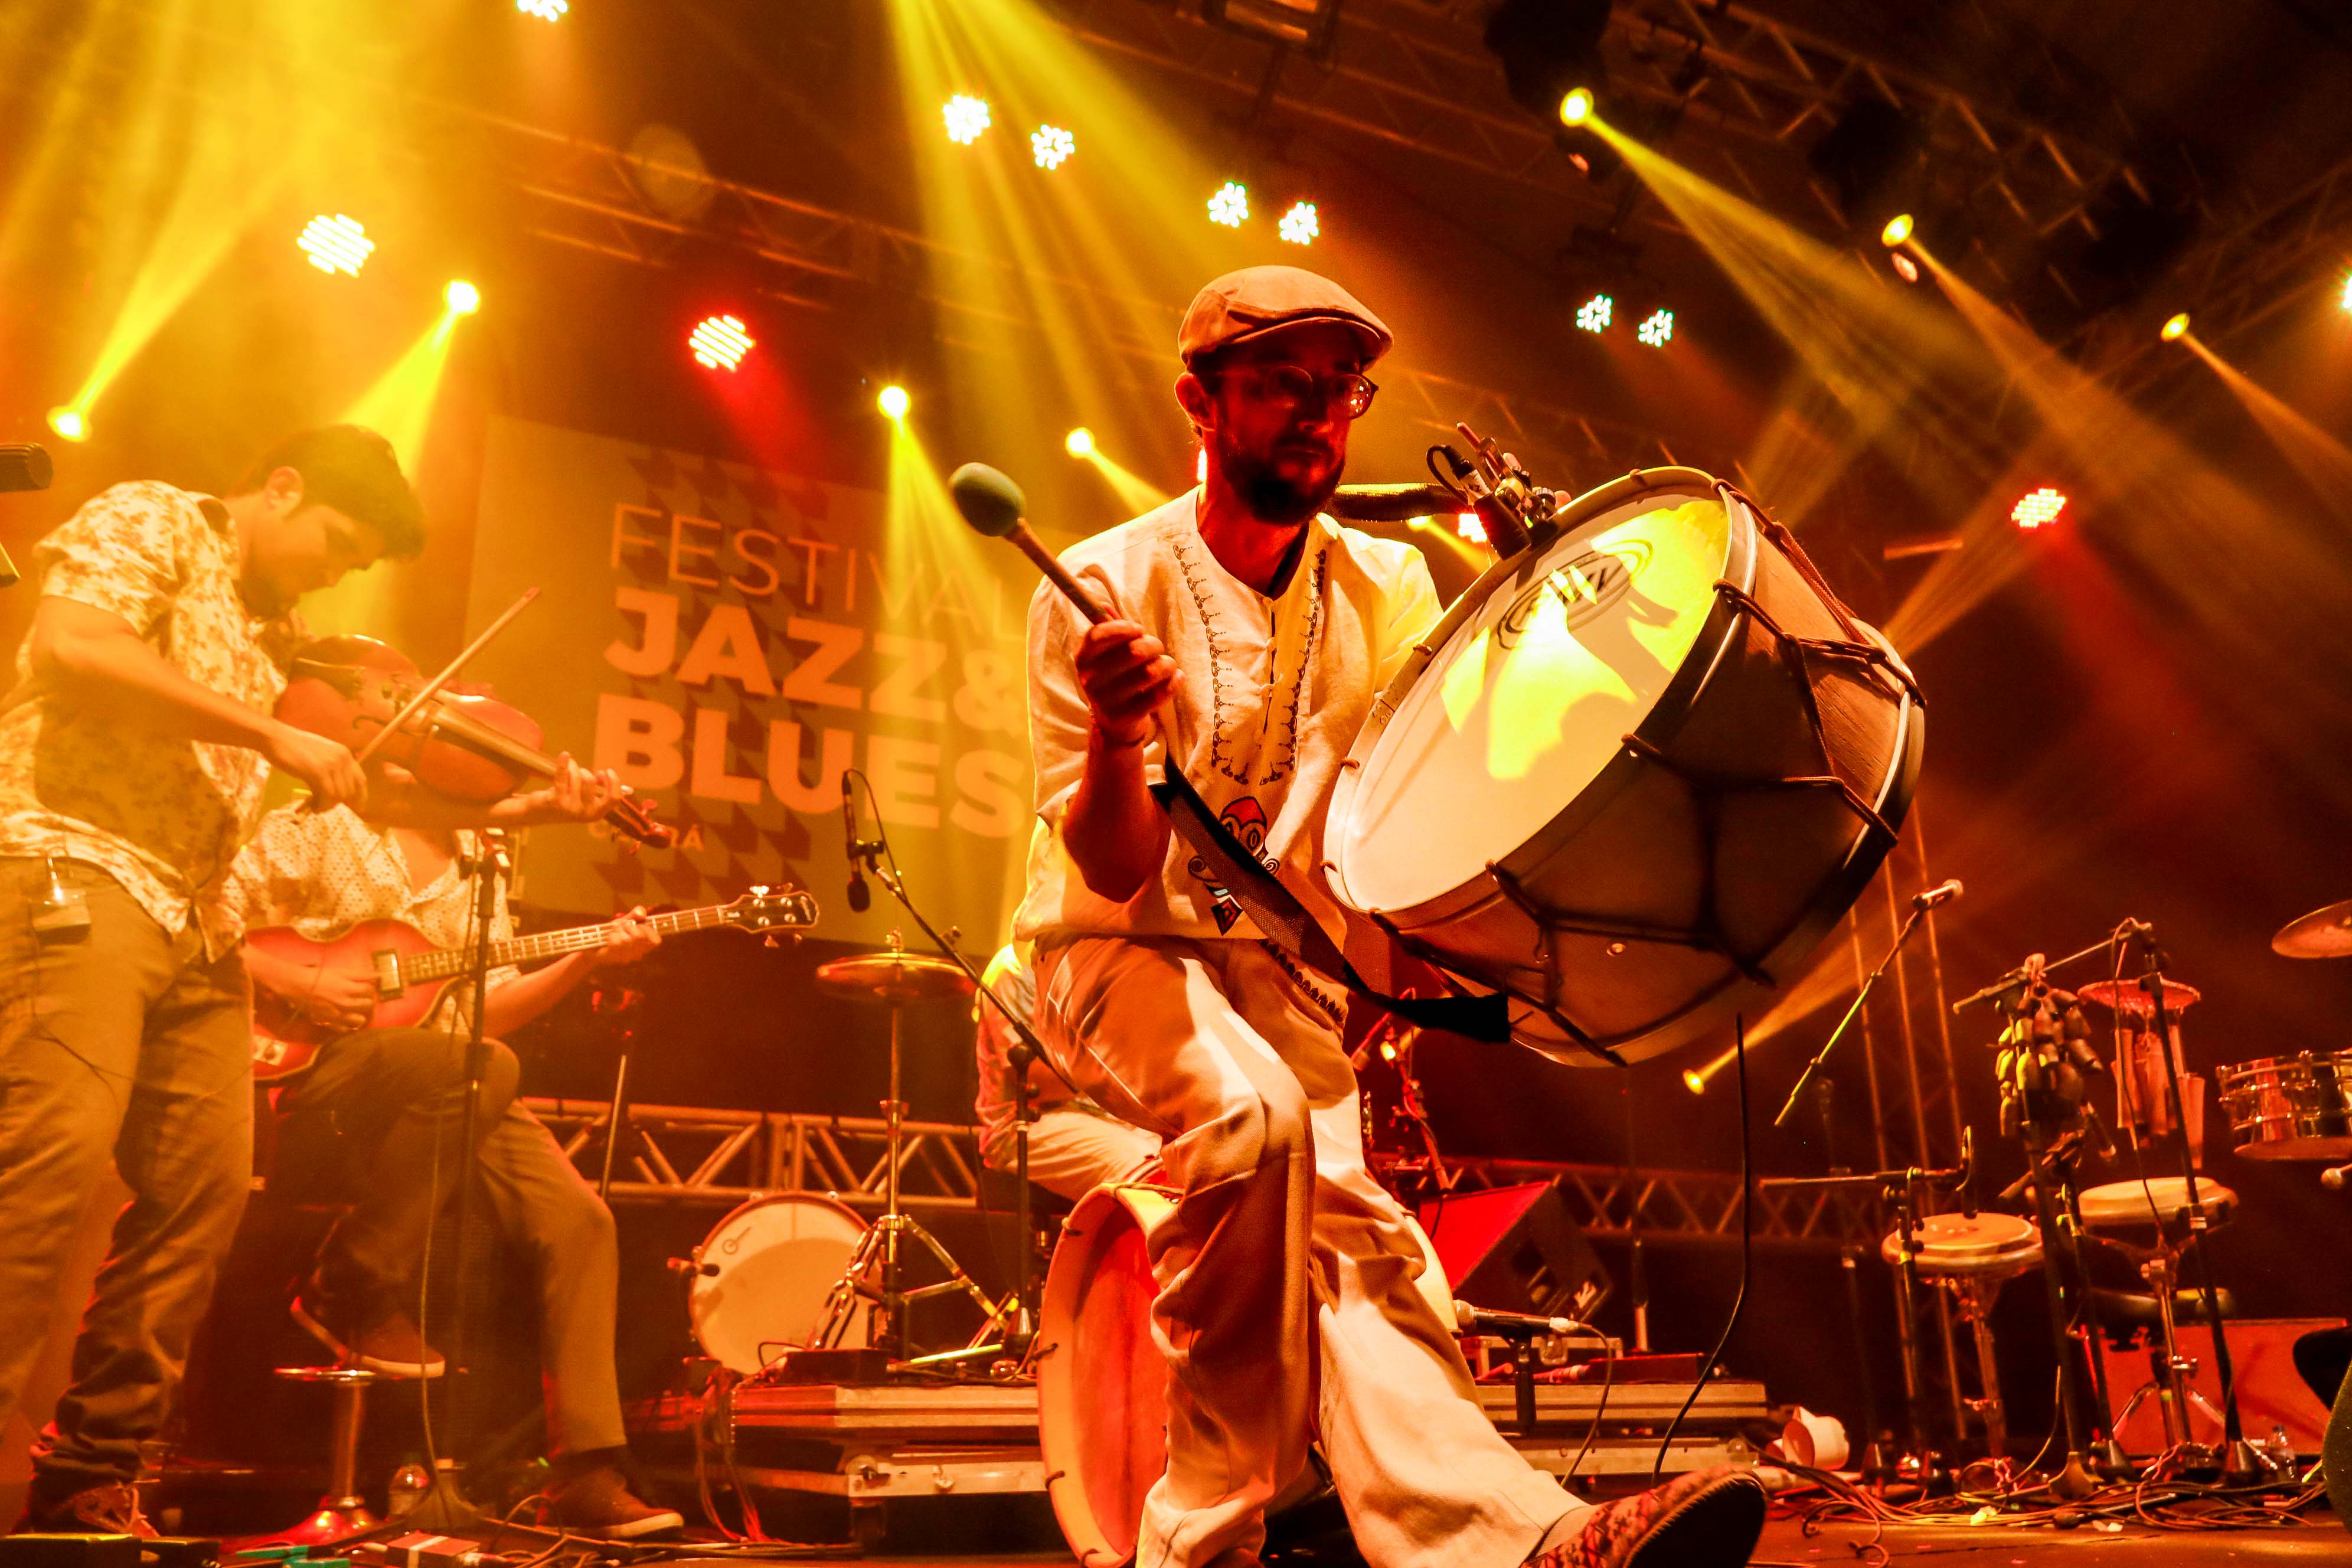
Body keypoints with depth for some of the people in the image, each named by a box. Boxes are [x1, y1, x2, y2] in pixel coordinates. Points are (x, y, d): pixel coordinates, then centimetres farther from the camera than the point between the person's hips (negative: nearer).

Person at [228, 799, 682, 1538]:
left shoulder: (477, 870, 17)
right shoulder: (317, 830, 3)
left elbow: (491, 1011, 10)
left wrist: (588, 960, -3)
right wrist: (292, 981, -15)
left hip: (450, 1104, 6)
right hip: (308, 1081, -5)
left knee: (580, 1219, -15)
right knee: (485, 1066, -36)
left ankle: (586, 1477, -11)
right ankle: (353, 1290, -16)